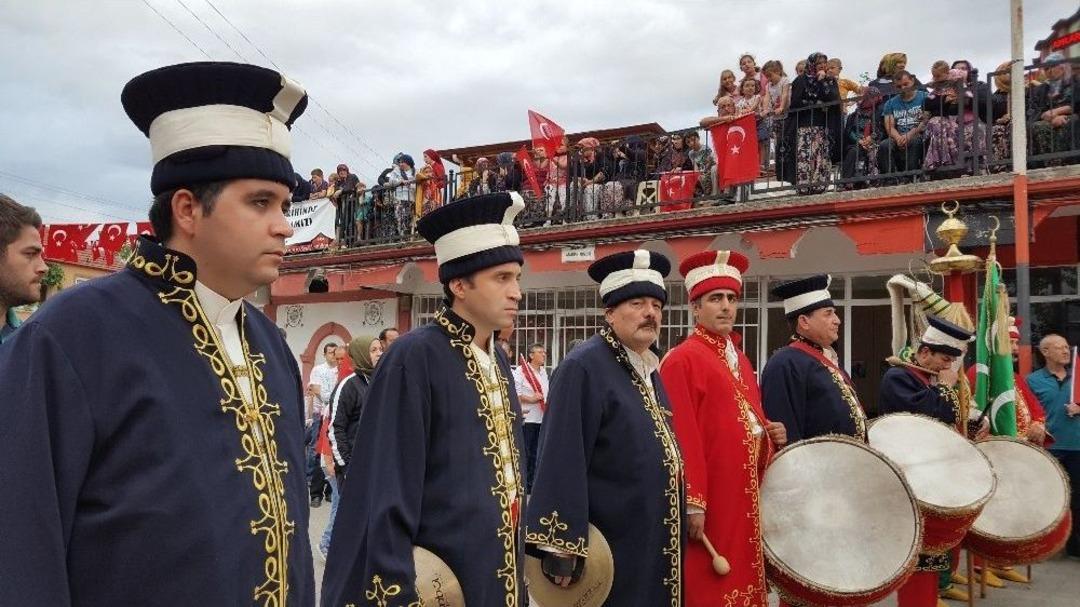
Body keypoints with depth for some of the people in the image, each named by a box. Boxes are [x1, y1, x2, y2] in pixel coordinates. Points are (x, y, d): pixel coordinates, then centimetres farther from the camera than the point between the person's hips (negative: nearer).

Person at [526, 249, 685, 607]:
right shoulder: (583, 367, -17)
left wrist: (675, 524, 19)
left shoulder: (649, 369, 10)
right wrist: (562, 546, -25)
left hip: (654, 541, 9)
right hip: (609, 547, -8)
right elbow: (562, 462, -22)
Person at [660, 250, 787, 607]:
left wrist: (771, 436, 2)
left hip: (745, 498, 9)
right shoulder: (682, 360, -14)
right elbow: (682, 439, -19)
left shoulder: (739, 359, 14)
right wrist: (693, 504, -21)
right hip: (710, 503, -8)